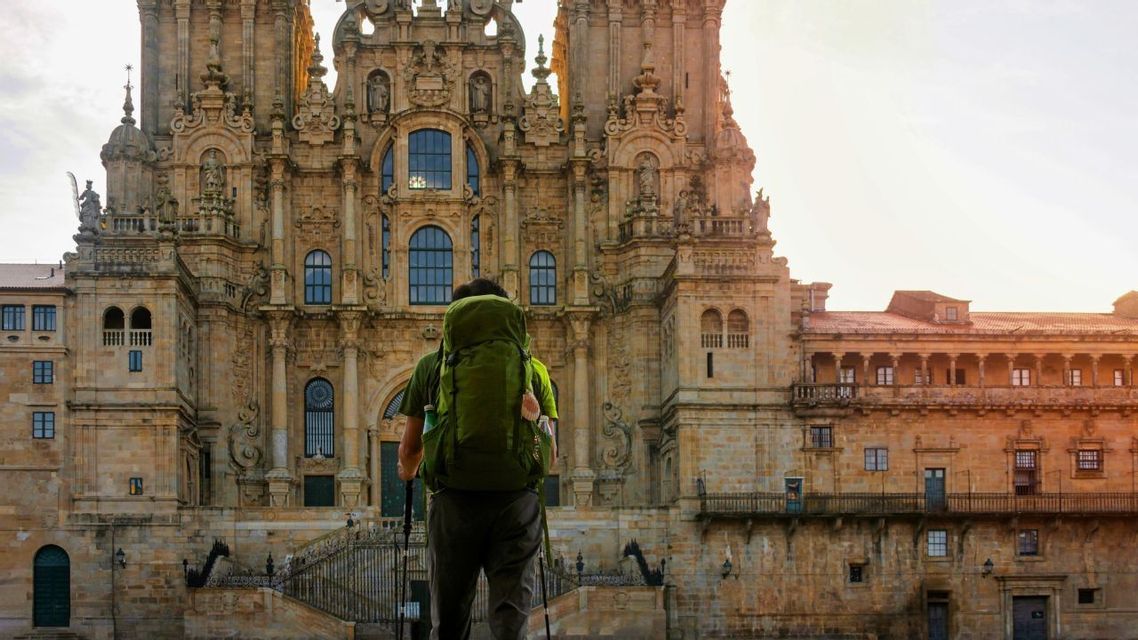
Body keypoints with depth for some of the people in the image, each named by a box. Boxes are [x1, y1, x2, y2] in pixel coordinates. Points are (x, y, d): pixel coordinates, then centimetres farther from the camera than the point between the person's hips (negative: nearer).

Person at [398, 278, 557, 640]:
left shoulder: (431, 365, 6)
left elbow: (410, 449, 8)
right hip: (516, 501, 0)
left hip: (455, 502, 0)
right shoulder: (533, 369, 8)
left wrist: (407, 473, 31)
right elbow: (549, 454, 10)